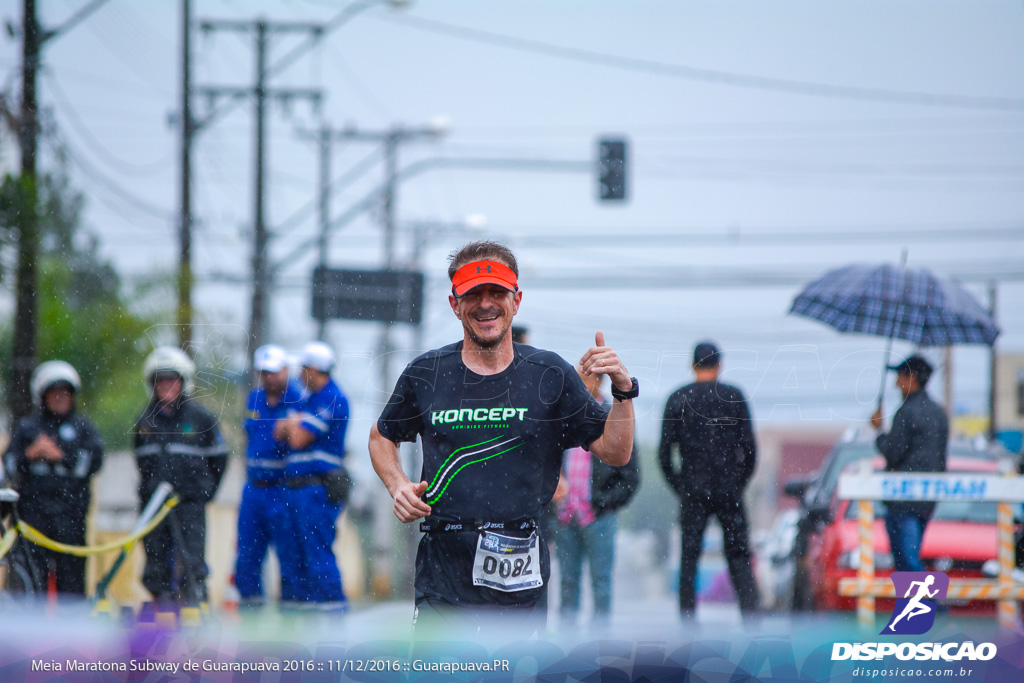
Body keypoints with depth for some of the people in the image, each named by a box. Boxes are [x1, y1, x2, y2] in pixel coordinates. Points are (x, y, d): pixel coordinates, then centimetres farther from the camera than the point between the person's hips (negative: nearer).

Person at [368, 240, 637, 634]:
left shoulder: (550, 376, 5)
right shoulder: (425, 375, 6)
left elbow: (615, 453, 5)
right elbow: (382, 437, 23)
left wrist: (623, 390, -11)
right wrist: (398, 486, 4)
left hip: (519, 573, 0)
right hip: (444, 571, 0)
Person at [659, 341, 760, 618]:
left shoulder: (678, 399, 3)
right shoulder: (734, 397, 3)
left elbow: (665, 452, 1)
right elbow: (749, 449, 0)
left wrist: (679, 486, 10)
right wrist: (739, 483, 11)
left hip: (693, 490, 0)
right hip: (728, 489, 0)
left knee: (689, 556, 4)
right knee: (739, 555, 5)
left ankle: (687, 618, -1)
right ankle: (750, 611, -7)